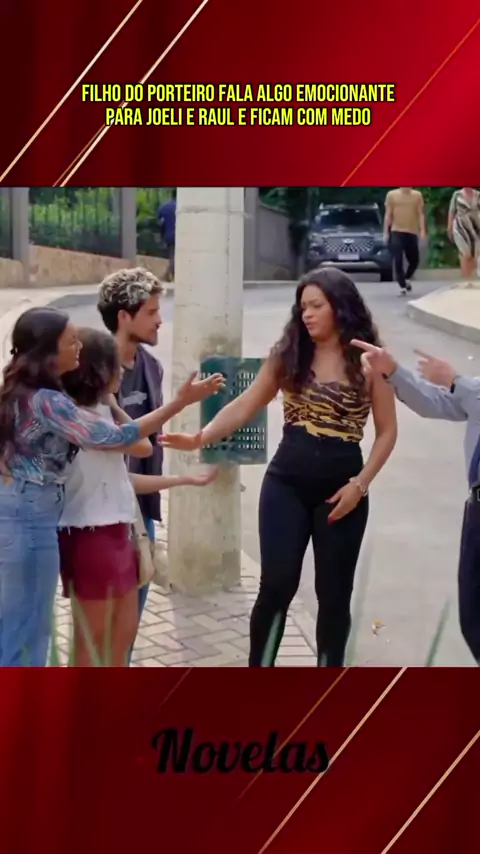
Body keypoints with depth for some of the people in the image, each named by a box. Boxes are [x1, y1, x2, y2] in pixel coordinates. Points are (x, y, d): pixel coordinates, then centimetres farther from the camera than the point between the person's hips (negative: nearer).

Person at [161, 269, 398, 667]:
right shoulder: (288, 354, 4)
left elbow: (387, 431, 1)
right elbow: (245, 406, 3)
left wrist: (360, 484, -10)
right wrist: (201, 438, -12)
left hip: (341, 489, -1)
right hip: (286, 483, 1)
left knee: (333, 594, 7)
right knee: (276, 586, -4)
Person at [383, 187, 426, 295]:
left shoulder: (417, 195, 5)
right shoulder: (392, 195, 2)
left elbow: (421, 214, 4)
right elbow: (388, 215, 4)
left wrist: (422, 230, -6)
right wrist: (386, 232, 0)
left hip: (412, 232, 2)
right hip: (396, 231, -2)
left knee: (414, 260, 9)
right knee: (398, 260, -8)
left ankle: (406, 279, 35)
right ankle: (402, 286, -1)